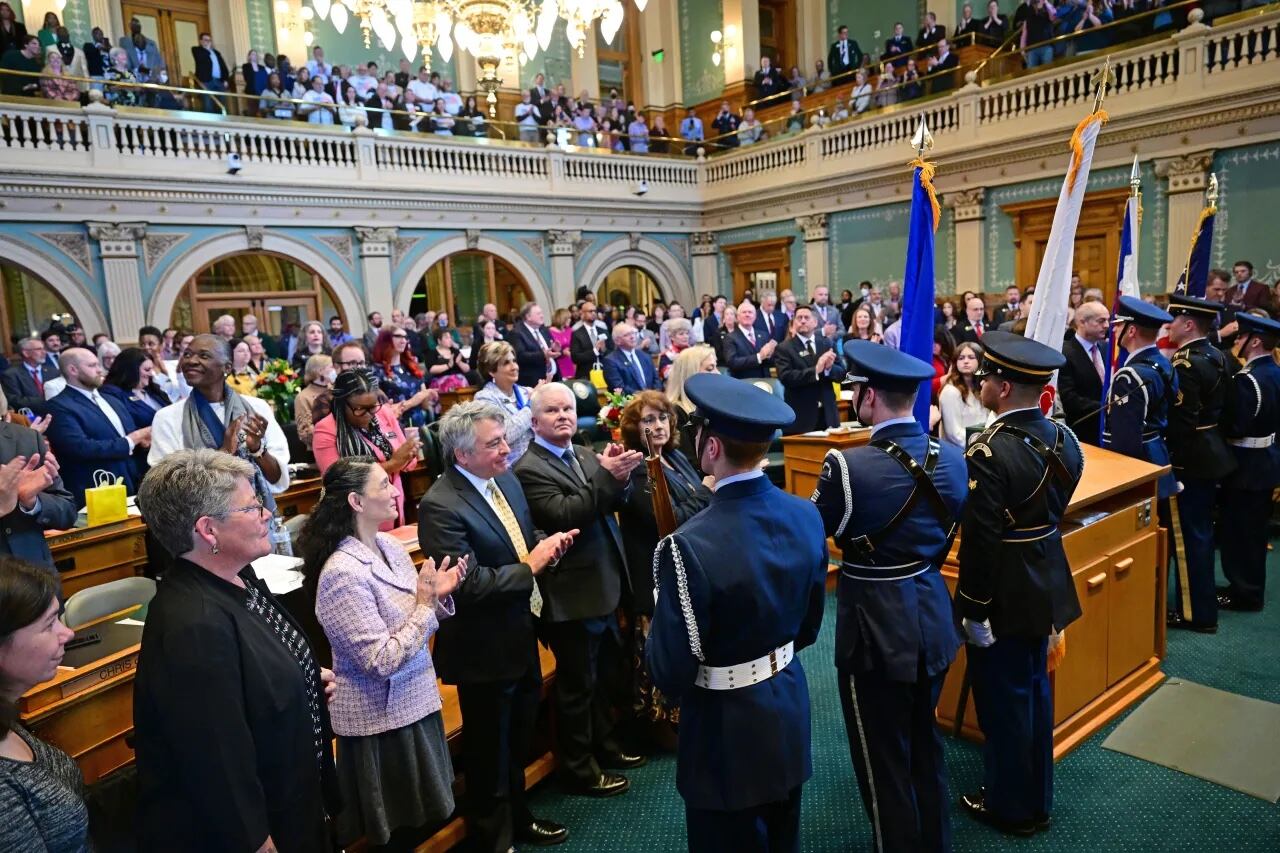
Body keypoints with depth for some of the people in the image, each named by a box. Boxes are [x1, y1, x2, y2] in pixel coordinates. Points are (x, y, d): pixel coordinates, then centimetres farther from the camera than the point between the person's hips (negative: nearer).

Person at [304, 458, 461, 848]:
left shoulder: (390, 545, 0)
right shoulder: (343, 573, -25)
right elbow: (383, 660, -25)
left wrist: (439, 595, -8)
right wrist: (425, 604, -19)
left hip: (414, 700, 8)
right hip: (381, 716, -8)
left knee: (425, 820, 23)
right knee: (398, 831, 12)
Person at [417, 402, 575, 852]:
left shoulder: (507, 481, 1)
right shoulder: (440, 506, -26)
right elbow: (468, 584, -30)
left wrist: (545, 542, -7)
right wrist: (530, 567, -22)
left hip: (521, 636, 8)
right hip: (485, 649, -8)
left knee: (518, 742, 26)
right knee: (489, 753, 14)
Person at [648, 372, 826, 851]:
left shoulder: (689, 547, -31)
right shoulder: (807, 516, -9)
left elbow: (670, 673, -22)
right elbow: (808, 626, 5)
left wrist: (658, 629, -3)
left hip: (726, 732, -6)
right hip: (790, 712, 6)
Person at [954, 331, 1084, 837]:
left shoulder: (989, 453, -26)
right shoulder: (1062, 438, -1)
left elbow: (980, 540, -24)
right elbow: (1055, 509, 8)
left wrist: (974, 610, -15)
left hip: (1004, 593, -8)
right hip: (1045, 585, 8)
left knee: (1004, 699, 9)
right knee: (1035, 689, 21)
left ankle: (1011, 807, 28)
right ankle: (1037, 798, 38)